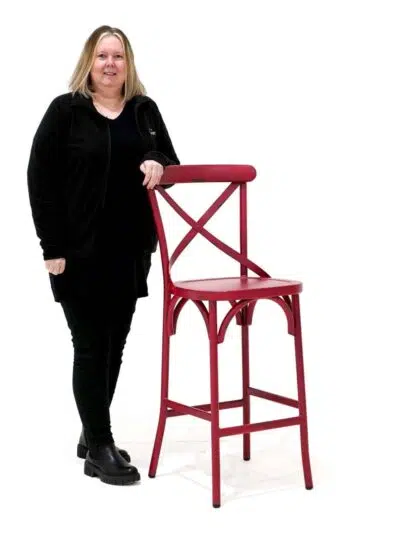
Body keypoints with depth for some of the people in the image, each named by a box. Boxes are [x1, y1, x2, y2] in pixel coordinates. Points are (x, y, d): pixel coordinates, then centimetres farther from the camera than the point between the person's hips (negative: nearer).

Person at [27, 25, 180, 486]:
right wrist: (52, 247, -12)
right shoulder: (65, 111, -3)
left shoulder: (145, 110, 10)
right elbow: (41, 180, -6)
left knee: (115, 345, 11)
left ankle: (92, 434, 26)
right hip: (80, 251, -5)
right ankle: (98, 450, 7)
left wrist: (159, 166, -10)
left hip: (131, 249, 5)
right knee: (91, 346, -1)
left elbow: (170, 163, 15)